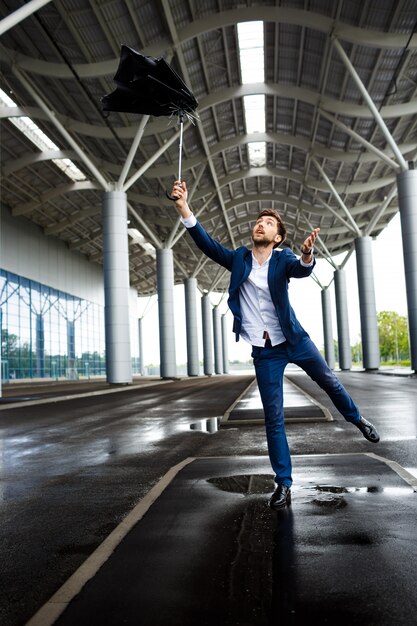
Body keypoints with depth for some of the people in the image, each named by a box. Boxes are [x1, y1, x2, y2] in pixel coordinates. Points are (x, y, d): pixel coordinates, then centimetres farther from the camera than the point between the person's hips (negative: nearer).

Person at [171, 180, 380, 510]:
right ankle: (284, 484, 13)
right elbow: (207, 243, -14)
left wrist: (307, 254, -53)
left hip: (295, 340, 0)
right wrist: (185, 208, -28)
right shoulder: (238, 258, -2)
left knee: (330, 381, 17)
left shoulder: (283, 259, -7)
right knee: (273, 418, 3)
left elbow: (302, 269, -28)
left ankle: (358, 419, 49)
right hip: (264, 351, 1)